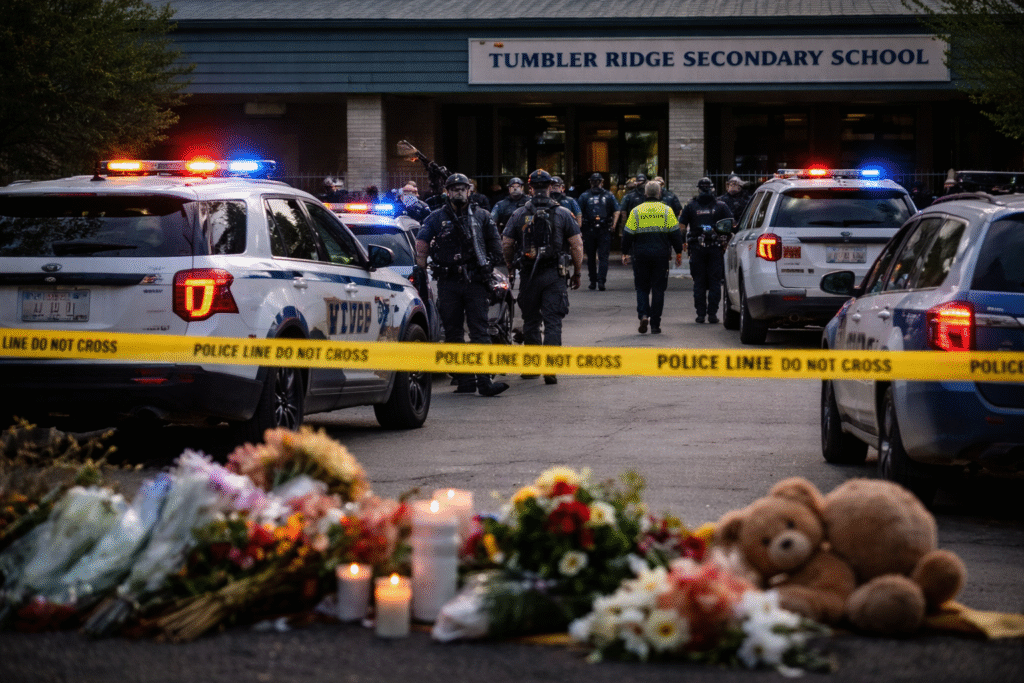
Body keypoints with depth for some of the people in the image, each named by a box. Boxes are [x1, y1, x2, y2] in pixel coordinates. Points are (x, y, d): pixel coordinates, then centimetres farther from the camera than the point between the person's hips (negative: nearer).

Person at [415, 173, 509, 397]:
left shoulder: (481, 216, 11)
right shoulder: (436, 218, 8)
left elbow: (496, 248, 15)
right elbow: (421, 247, 7)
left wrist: (486, 265, 3)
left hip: (476, 282, -1)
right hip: (448, 283, 1)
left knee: (480, 332, -7)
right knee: (453, 333, 4)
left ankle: (484, 381, -12)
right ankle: (465, 380, 10)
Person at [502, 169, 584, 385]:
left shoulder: (519, 215, 1)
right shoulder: (563, 214, -1)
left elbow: (506, 244, 1)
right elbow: (577, 245, -3)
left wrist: (511, 267, 18)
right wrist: (577, 272, 7)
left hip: (528, 275, 1)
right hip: (554, 275, -1)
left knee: (530, 321, 14)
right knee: (553, 322, -2)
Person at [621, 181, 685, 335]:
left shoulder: (636, 211, 0)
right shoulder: (667, 210, 0)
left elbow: (628, 234, 1)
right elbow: (675, 233, 0)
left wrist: (625, 253, 9)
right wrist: (679, 253, 8)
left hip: (641, 254, 0)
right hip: (661, 255, 0)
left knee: (642, 287, 11)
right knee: (658, 288, 5)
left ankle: (643, 315, -11)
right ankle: (655, 324, 4)